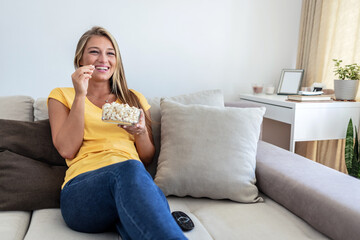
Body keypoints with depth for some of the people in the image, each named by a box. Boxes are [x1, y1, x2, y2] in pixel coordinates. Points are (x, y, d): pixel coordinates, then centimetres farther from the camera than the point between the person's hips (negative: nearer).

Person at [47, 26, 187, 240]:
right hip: (82, 186, -1)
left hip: (132, 181, 2)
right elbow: (67, 150, 1)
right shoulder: (61, 96, 19)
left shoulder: (134, 99, 23)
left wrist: (140, 132, -3)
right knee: (129, 168, -37)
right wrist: (80, 95, -2)